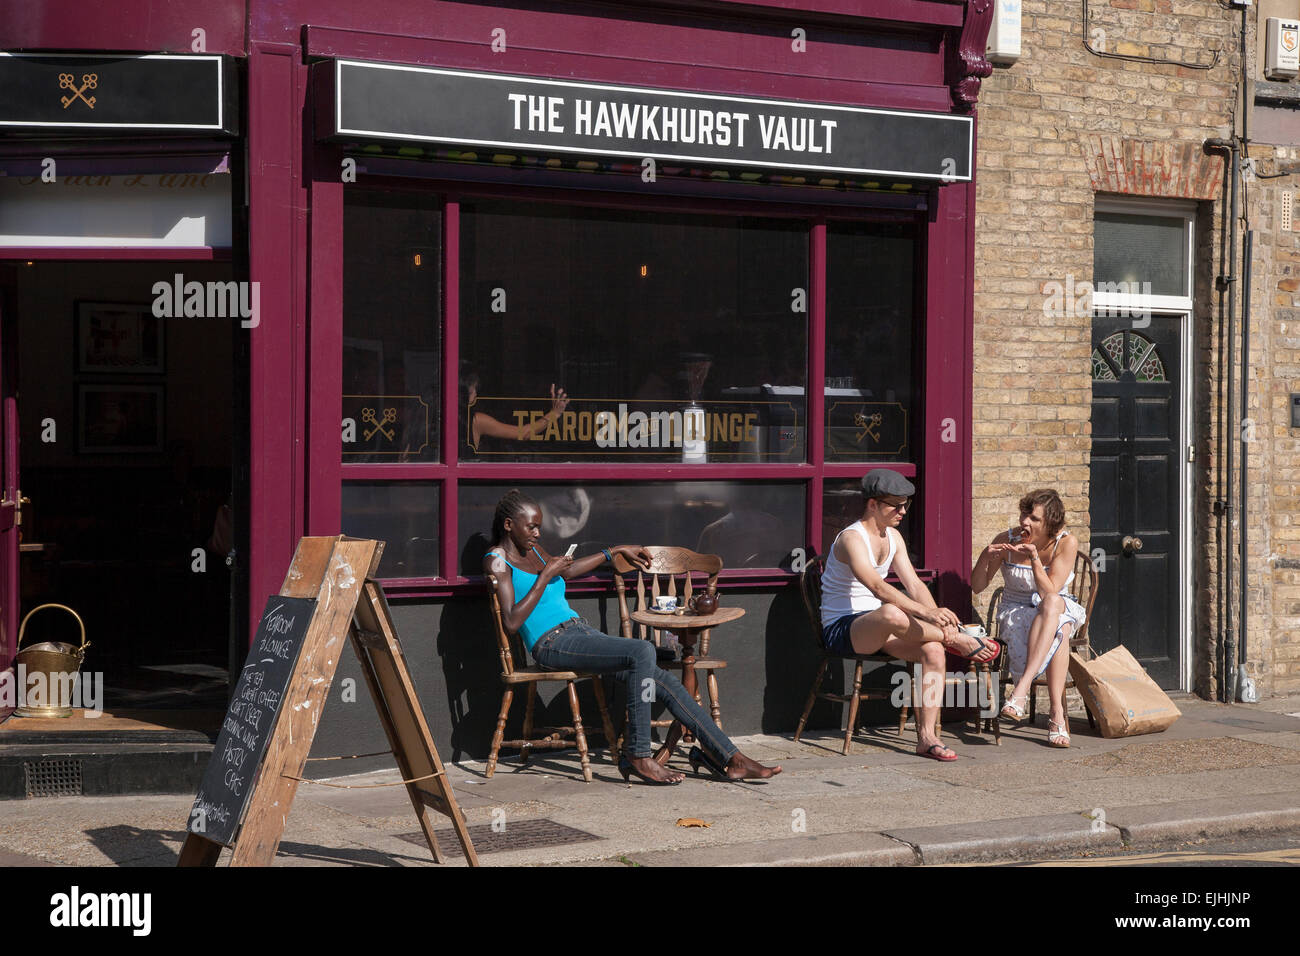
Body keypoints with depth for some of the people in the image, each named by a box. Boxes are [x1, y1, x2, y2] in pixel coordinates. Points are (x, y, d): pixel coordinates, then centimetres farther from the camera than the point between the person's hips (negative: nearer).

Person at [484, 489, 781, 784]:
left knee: (664, 681, -5)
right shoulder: (497, 562, -5)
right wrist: (545, 576, -13)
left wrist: (616, 551, 38)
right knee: (642, 651, -29)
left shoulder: (531, 550, 20)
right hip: (553, 643, -9)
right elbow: (512, 621, -16)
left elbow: (565, 570, 39)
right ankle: (639, 757, -23)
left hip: (582, 632, 9)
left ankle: (730, 759, -4)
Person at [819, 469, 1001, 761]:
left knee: (933, 650, -19)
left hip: (874, 628, 8)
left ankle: (926, 737, -19)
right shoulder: (851, 538, -17)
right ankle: (956, 639, -18)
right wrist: (925, 612, -42)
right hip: (840, 630, -8)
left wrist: (938, 616, -13)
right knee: (891, 614, -40)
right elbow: (877, 587, -32)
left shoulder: (893, 537, 12)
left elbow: (914, 585, 6)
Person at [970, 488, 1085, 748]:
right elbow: (977, 587, -3)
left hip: (1060, 609, 0)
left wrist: (1034, 557, -28)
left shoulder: (1066, 543, -9)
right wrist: (986, 557, -22)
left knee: (1051, 603, -39)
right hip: (1015, 611, 0)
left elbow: (1050, 593, -17)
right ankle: (1058, 713, -43)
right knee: (1057, 633, -36)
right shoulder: (1007, 540, -7)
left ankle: (1021, 688, -49)